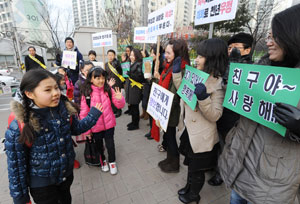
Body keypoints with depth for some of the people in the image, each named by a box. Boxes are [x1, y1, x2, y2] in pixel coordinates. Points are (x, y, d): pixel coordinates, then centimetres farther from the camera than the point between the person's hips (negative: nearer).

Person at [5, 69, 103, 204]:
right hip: (42, 184, -4)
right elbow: (16, 163, -15)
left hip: (67, 173, 5)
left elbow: (76, 128, 4)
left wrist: (94, 114, -4)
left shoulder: (65, 109, -14)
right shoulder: (19, 126, -26)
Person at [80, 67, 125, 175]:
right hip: (95, 126, 0)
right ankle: (102, 160, 48)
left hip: (109, 124, 0)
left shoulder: (109, 90, -9)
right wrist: (87, 129, -3)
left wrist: (120, 99, -29)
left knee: (110, 144, 12)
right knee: (99, 145, 21)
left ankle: (112, 162, 38)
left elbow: (119, 106, -6)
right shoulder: (86, 93, -13)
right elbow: (84, 112, -7)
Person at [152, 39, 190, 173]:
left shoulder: (179, 70, -23)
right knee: (168, 136, 22)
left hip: (171, 112, -9)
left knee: (170, 136, 10)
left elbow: (173, 96, -25)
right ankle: (169, 159, 45)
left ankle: (174, 165, 35)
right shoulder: (170, 66, 7)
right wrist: (159, 78, 5)